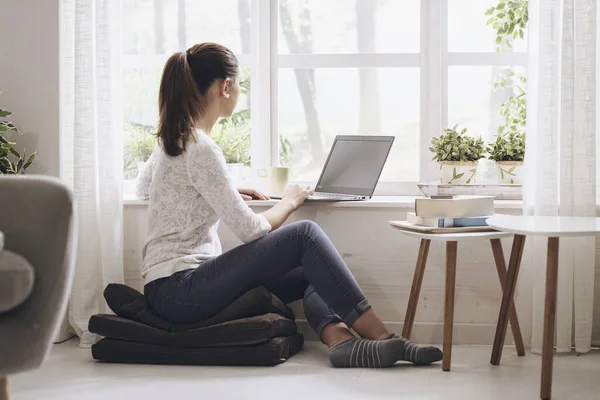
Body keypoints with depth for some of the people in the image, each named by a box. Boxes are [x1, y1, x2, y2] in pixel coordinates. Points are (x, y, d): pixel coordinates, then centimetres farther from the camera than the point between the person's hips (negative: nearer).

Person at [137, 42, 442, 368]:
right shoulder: (200, 149, -17)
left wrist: (227, 191, 23)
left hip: (177, 288, 10)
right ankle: (383, 338, -17)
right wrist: (289, 202, 5)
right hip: (178, 290, -10)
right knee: (305, 236, -16)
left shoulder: (174, 138, 12)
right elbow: (252, 231, -16)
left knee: (313, 274, 1)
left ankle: (339, 338, -27)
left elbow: (144, 186, 32)